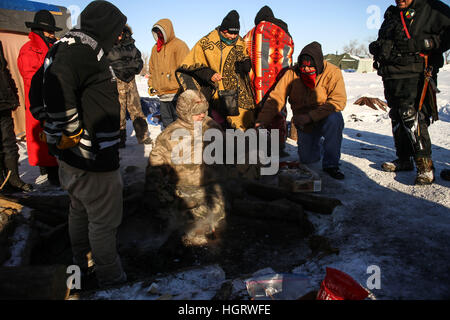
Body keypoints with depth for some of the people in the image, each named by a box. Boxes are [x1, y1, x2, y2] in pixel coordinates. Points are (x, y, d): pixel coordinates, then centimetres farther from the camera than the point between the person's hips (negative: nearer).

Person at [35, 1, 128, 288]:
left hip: (75, 157, 11)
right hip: (94, 159, -11)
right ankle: (111, 278, 24)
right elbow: (57, 83, -36)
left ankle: (82, 262, 48)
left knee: (80, 211, 26)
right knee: (104, 221, 5)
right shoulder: (82, 51, -19)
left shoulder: (73, 47, 13)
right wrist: (73, 133, -26)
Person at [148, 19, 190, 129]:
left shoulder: (179, 45, -4)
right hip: (162, 94, 7)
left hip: (176, 93, -7)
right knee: (166, 121, 13)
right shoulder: (155, 48, 17)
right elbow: (152, 69, 24)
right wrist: (151, 85, 18)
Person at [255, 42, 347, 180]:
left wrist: (310, 116, -33)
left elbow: (338, 101, -25)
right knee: (307, 159, -7)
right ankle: (313, 145, 33)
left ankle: (331, 164, -18)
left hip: (325, 120, -2)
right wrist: (262, 121, -28)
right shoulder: (292, 74, -10)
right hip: (304, 124, 2)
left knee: (335, 118, -36)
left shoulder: (332, 73, -16)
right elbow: (276, 97, -14)